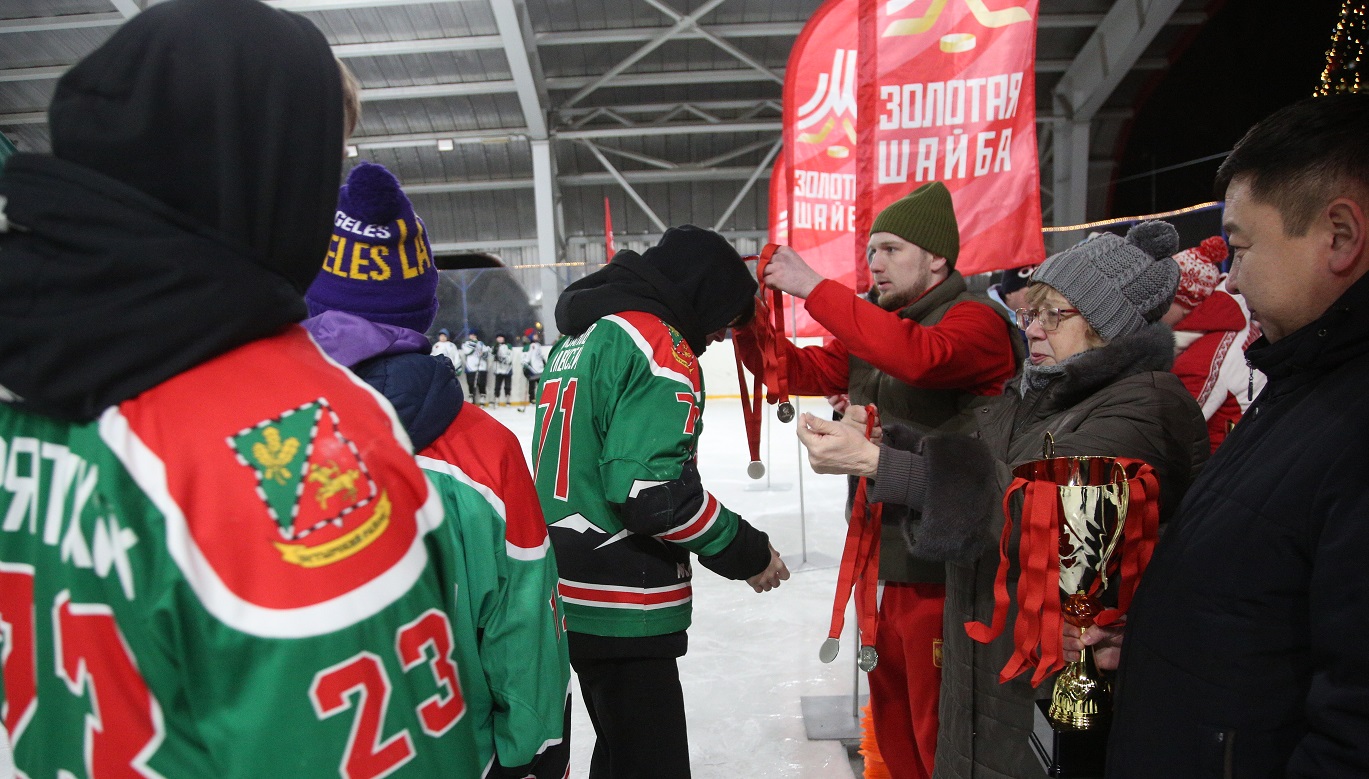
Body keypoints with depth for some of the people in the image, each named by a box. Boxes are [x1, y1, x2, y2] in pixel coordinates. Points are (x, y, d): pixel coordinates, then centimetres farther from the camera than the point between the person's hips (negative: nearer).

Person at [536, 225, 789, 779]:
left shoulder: (578, 338, 13)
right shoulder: (659, 344, -16)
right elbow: (653, 488, -25)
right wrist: (745, 551, -11)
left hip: (568, 598, 10)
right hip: (621, 611, -10)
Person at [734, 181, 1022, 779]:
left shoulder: (976, 320, -12)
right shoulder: (874, 330, 13)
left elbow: (918, 355, -33)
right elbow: (798, 371, 8)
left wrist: (814, 290, -30)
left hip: (944, 565, -8)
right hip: (893, 556, 8)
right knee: (893, 714, 22)